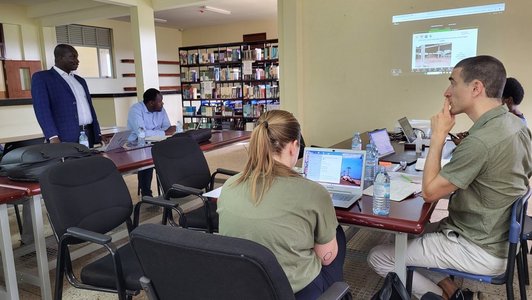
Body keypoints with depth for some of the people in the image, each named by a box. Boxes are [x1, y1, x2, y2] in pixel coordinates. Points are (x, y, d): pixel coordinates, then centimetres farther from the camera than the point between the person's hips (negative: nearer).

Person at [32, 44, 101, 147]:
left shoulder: (80, 80, 22)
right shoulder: (41, 77, 3)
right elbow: (42, 109, -9)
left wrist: (98, 135, 12)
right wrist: (53, 137, -22)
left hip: (89, 135, 6)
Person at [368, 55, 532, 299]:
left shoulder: (481, 141, -30)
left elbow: (429, 192, -21)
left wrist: (438, 136, -17)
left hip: (480, 250, -9)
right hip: (498, 234, 9)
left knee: (378, 257, -3)